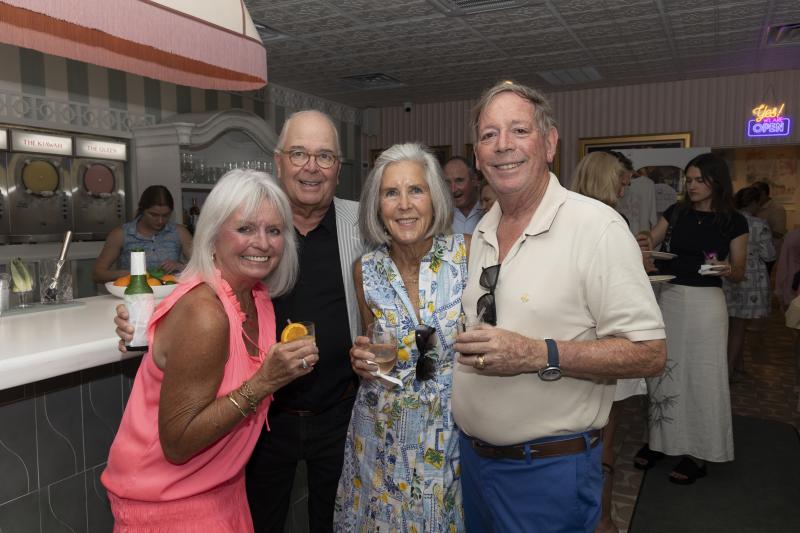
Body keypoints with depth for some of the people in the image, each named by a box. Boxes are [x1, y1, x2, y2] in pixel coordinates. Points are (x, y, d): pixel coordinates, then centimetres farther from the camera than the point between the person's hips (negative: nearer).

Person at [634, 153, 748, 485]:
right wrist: (645, 245, -16)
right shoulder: (676, 212, 6)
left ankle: (698, 454, 15)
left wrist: (727, 269, -20)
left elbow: (738, 274, 3)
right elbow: (648, 246, 7)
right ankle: (659, 440, 23)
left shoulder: (734, 222, -1)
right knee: (663, 372, 8)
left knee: (702, 377, 2)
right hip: (669, 298, 3)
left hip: (706, 303, -3)